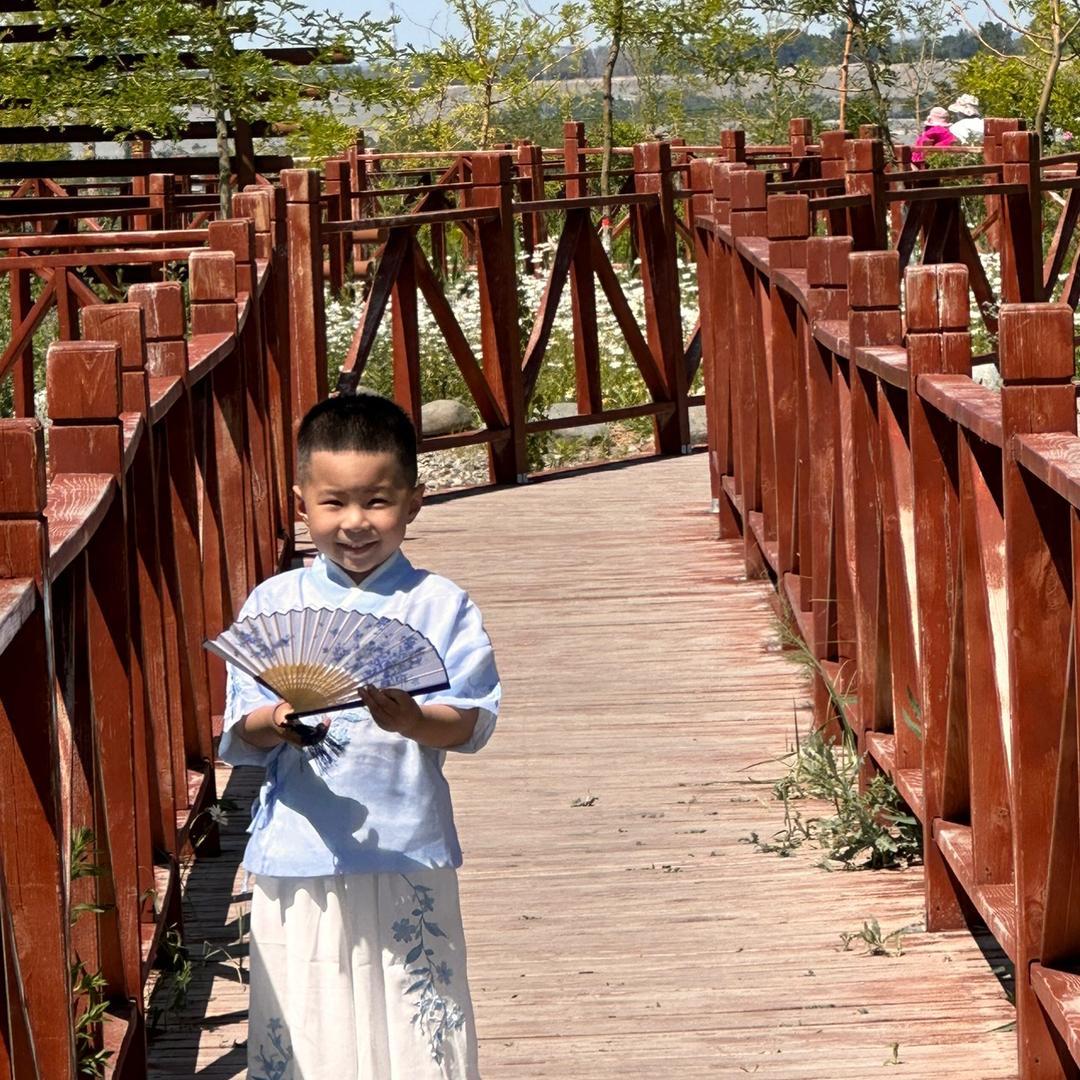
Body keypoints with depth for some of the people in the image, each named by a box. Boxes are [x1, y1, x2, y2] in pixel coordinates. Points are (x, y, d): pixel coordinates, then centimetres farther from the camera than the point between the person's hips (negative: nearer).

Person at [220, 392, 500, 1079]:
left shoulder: (440, 605, 1)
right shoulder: (273, 605, 5)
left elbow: (473, 721, -5)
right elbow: (240, 731, 2)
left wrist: (412, 721, -25)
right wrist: (276, 724, -20)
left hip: (407, 850, -1)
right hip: (298, 853, 1)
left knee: (417, 1015, 2)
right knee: (306, 1023, 5)